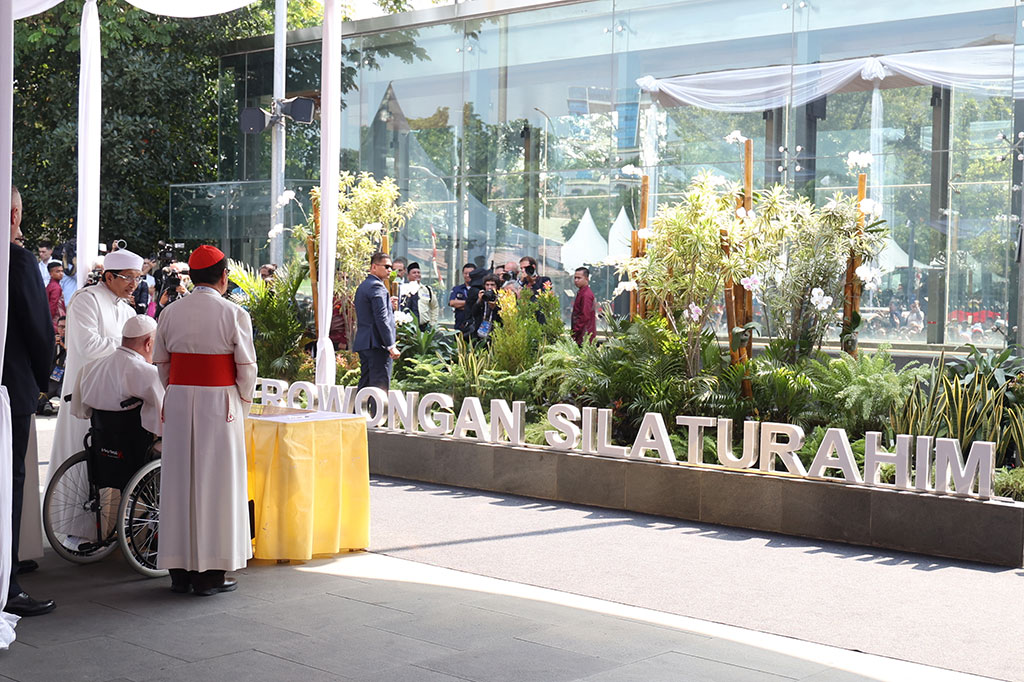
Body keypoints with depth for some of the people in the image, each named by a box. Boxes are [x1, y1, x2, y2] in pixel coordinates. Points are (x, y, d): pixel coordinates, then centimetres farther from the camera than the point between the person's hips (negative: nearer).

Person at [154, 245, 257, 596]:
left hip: (178, 400, 4)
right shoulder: (234, 314, -8)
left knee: (179, 479, 9)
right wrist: (243, 403, 9)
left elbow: (161, 362, 9)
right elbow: (246, 366, -6)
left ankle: (179, 570, 14)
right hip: (220, 401, -4)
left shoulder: (171, 313, 3)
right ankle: (210, 573, 4)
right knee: (215, 482, 2)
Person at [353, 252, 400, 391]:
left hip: (363, 343, 10)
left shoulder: (363, 286, 20)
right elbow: (381, 319, -18)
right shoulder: (377, 286, -11)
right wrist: (391, 345, -18)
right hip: (377, 344, -10)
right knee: (380, 385, -10)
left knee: (365, 384, 11)